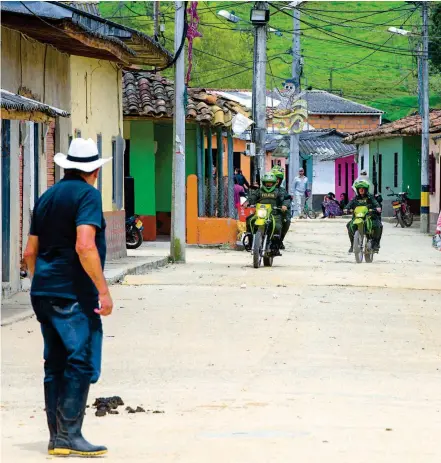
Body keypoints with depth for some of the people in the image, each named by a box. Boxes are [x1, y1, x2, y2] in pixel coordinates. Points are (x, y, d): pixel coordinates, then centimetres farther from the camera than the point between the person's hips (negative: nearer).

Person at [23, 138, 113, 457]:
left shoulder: (47, 197, 15)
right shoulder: (87, 194, -9)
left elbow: (31, 252, 19)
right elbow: (84, 246, -21)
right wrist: (103, 290, -19)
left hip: (44, 293, 8)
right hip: (74, 295, -8)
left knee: (56, 365, 12)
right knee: (82, 362, -7)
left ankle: (56, 437, 14)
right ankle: (69, 434, -12)